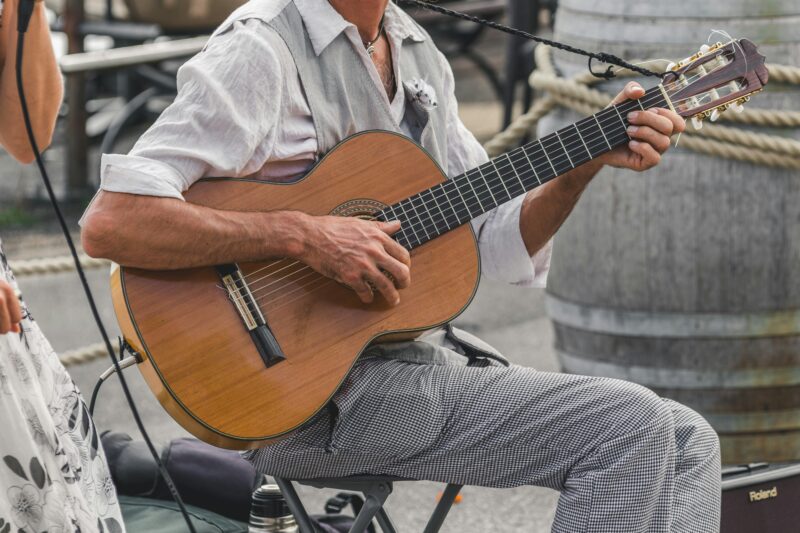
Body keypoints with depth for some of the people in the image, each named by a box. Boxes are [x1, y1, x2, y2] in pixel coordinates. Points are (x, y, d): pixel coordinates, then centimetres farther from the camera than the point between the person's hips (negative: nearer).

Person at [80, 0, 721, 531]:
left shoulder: (416, 51, 13)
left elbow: (489, 241, 16)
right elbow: (110, 222, -24)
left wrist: (586, 162, 1)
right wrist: (302, 235, -27)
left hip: (425, 354, 9)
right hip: (316, 393, -9)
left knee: (688, 442, 0)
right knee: (630, 428, -18)